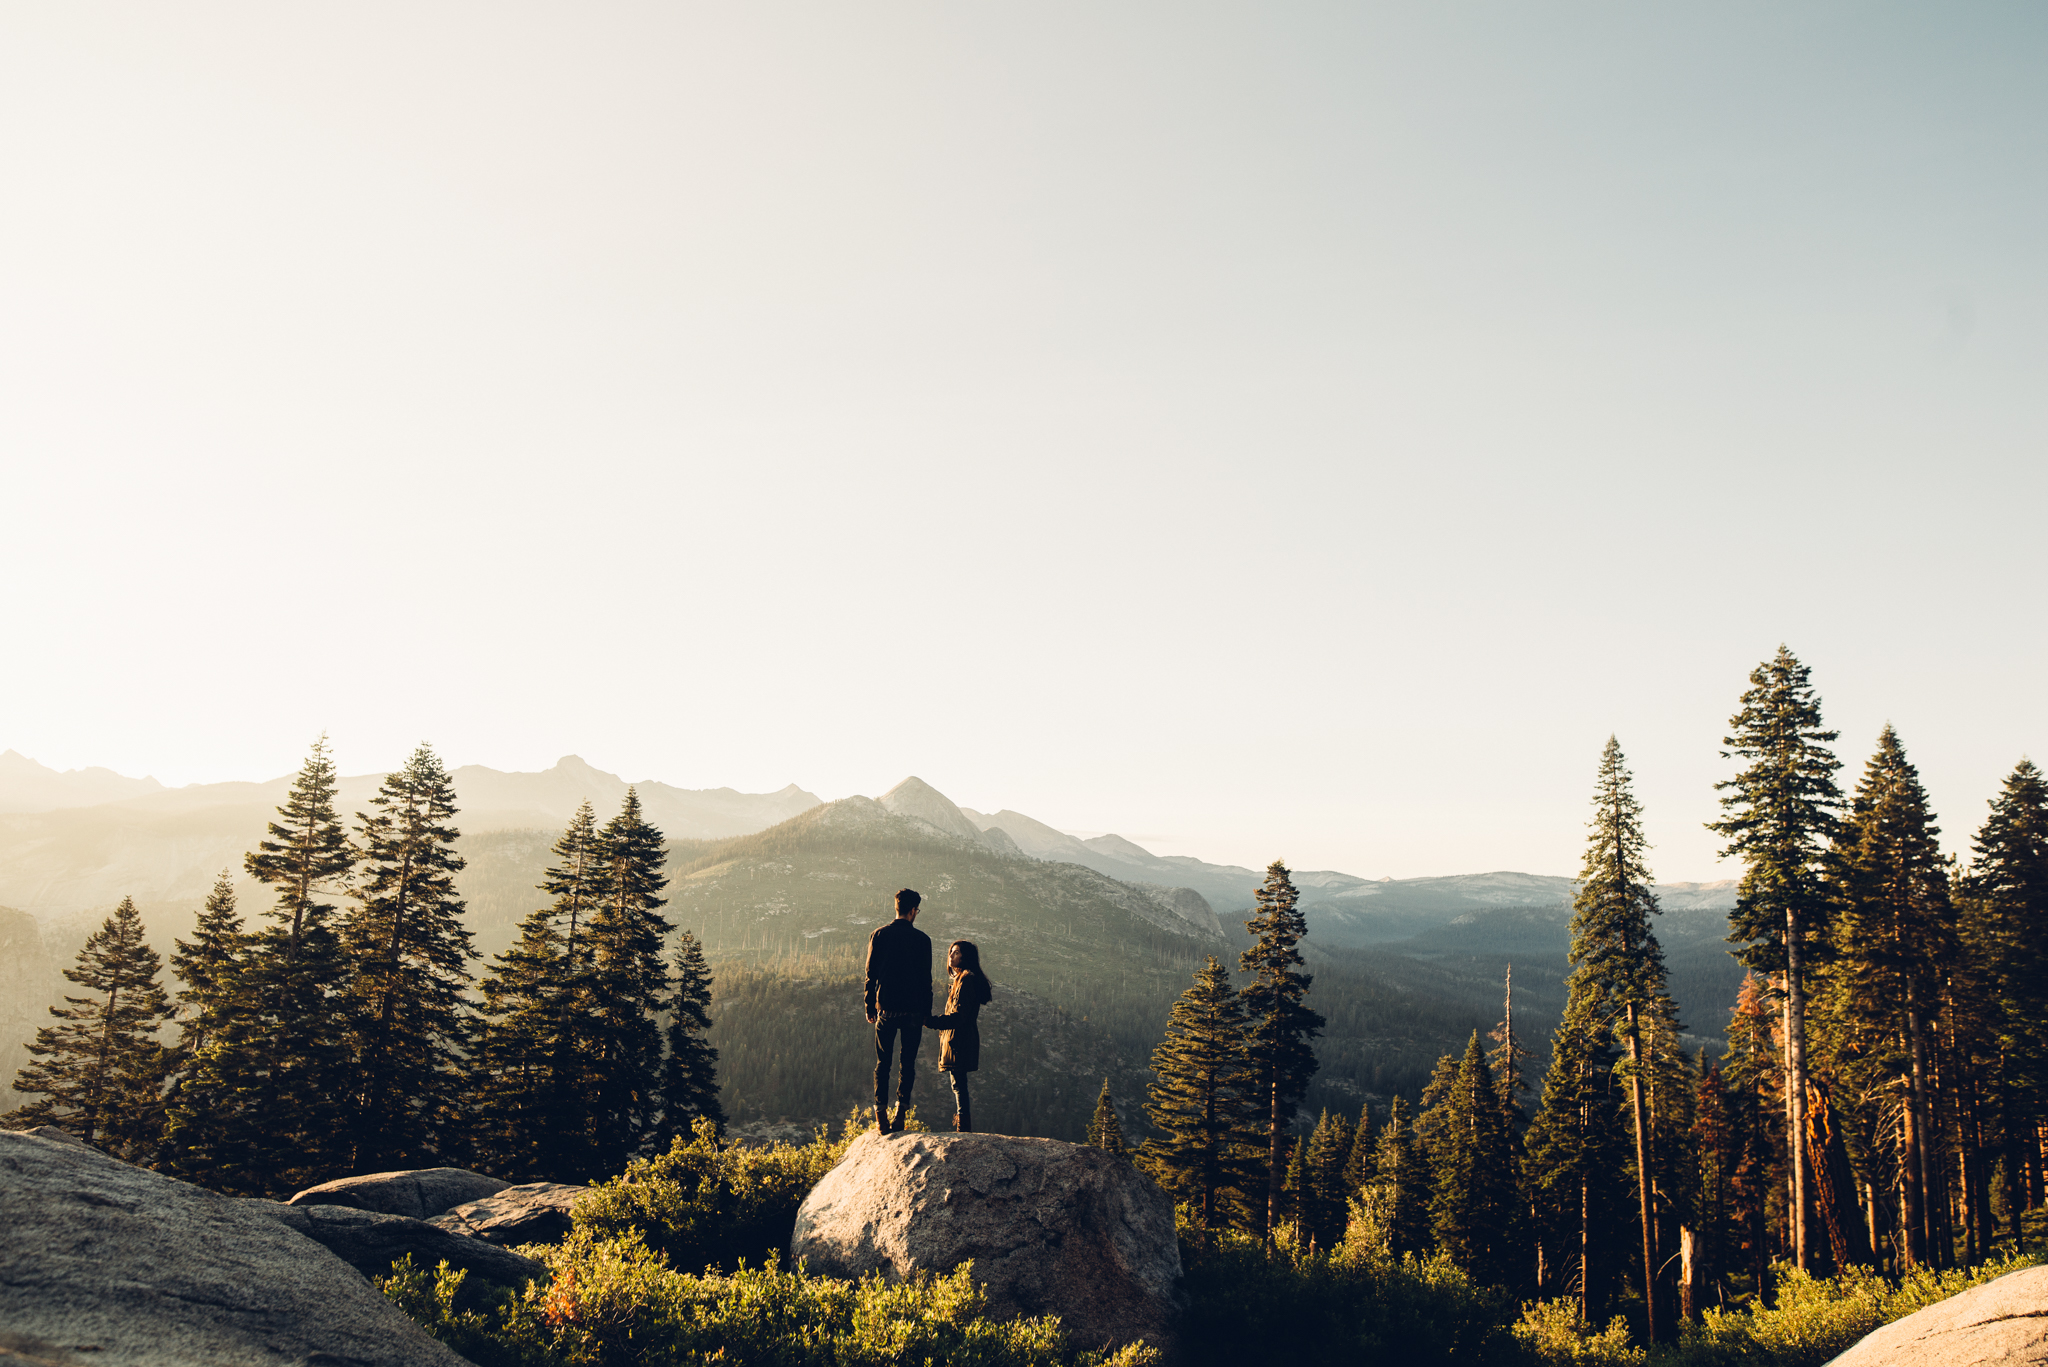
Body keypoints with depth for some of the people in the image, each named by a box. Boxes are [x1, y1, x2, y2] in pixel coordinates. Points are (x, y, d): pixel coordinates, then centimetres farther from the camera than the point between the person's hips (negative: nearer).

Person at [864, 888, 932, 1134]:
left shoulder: (878, 935, 1)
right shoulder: (922, 939, -3)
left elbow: (870, 974, 3)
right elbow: (926, 979, 0)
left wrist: (870, 1007, 9)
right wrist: (926, 1012, 8)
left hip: (886, 1008, 1)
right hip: (913, 1010, -1)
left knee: (883, 1063, 7)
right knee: (908, 1063, 8)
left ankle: (881, 1114, -3)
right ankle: (901, 1112, 0)